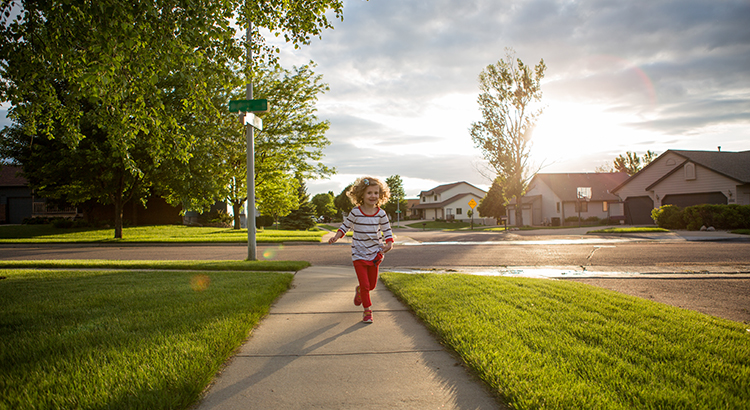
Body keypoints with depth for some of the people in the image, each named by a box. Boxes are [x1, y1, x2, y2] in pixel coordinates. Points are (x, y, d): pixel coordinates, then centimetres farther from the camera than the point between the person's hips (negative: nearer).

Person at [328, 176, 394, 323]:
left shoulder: (381, 214, -5)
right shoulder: (355, 212, -10)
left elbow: (387, 231, 1)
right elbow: (346, 226, 3)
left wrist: (389, 244, -17)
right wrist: (336, 237, -12)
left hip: (375, 253, 3)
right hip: (359, 254, -3)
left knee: (372, 284, 13)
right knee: (365, 284, -5)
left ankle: (359, 290, 47)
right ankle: (367, 310, 15)